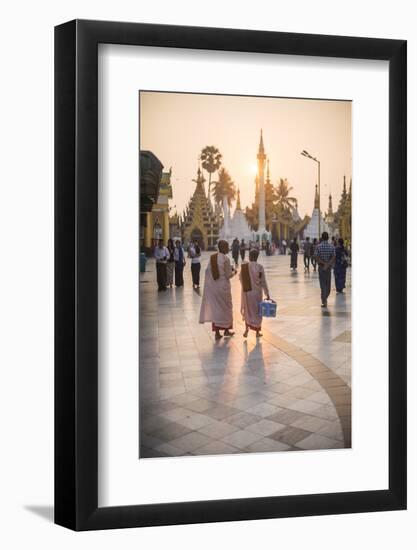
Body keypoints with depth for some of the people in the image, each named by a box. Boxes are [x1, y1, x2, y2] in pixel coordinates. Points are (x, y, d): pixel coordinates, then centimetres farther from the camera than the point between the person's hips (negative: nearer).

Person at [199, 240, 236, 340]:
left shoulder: (212, 257, 0)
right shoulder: (225, 258, -16)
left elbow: (208, 270, 5)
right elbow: (228, 275, -13)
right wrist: (234, 272, 7)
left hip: (212, 286, 5)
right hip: (223, 286, -5)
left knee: (215, 308, 12)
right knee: (225, 307, 13)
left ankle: (217, 332, 12)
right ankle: (226, 330, 25)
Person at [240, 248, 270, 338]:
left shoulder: (243, 266, -7)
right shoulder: (259, 267, -13)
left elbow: (241, 279, 2)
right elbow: (263, 282, -9)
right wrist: (267, 294, -2)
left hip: (246, 291, 2)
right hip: (256, 292, -2)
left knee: (247, 310, 18)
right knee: (257, 311, 12)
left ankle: (246, 328, 6)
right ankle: (257, 332, 18)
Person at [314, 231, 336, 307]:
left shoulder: (318, 246, -9)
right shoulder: (332, 246, -3)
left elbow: (317, 258, -13)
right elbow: (333, 258, -10)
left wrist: (324, 263, -10)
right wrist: (328, 264, -13)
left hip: (321, 266, -2)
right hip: (329, 267, 2)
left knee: (323, 284, 0)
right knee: (328, 283, 15)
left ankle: (324, 301, -7)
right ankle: (325, 298, 28)